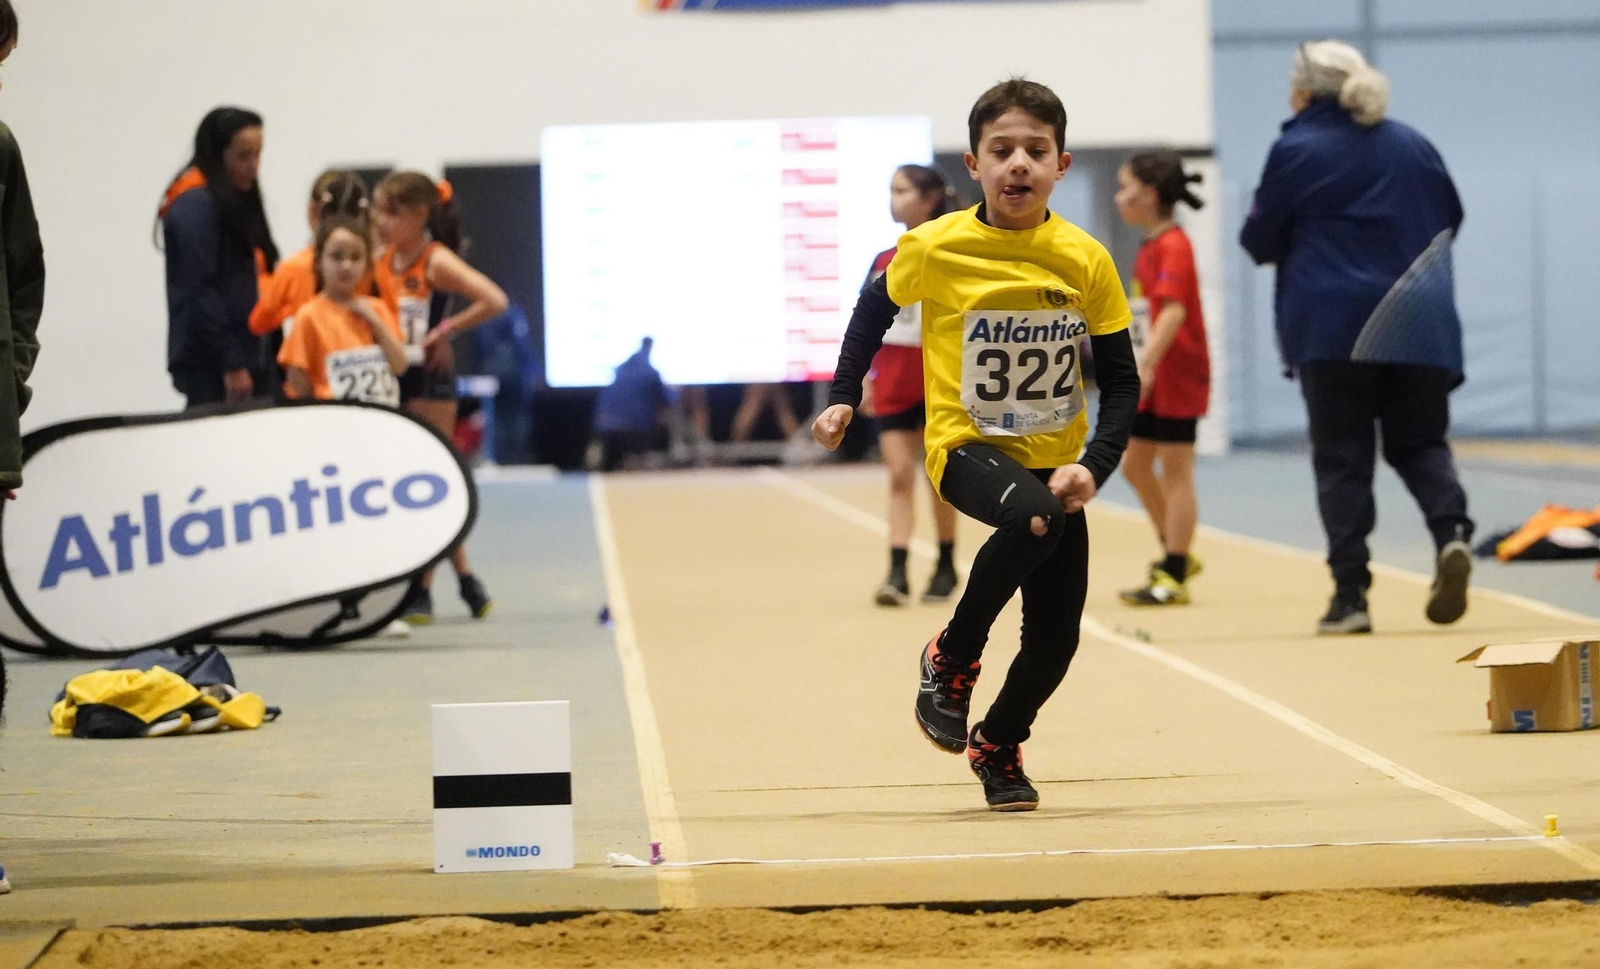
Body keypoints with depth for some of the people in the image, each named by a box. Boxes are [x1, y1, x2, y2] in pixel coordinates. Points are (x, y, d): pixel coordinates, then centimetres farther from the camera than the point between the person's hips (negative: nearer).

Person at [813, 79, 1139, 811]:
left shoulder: (1086, 261, -8)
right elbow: (877, 303, 10)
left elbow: (1121, 381, -2)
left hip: (1053, 459, 3)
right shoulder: (937, 249, -11)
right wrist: (843, 397, 5)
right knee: (1033, 518, -36)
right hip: (966, 445, -3)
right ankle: (951, 659, -12)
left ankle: (998, 746, 31)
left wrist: (1094, 465, -16)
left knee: (1056, 634, -1)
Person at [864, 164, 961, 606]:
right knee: (900, 475, -3)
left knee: (938, 477, 6)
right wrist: (864, 381, 4)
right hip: (893, 386, 3)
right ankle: (897, 573, -8)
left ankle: (946, 567, 21)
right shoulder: (883, 263, 6)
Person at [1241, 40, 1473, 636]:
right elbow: (1451, 220, 19)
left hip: (1331, 327, -3)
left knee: (1341, 459, 2)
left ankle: (1351, 593, -3)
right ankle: (1451, 530, -17)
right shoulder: (1413, 146, 10)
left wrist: (1300, 242, 21)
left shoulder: (1296, 151, -5)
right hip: (1417, 326, 3)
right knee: (1419, 443, 12)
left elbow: (1259, 240, 0)